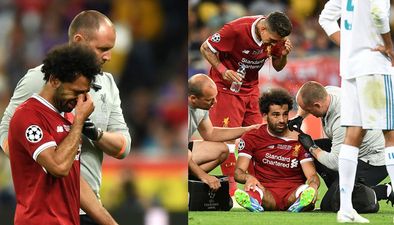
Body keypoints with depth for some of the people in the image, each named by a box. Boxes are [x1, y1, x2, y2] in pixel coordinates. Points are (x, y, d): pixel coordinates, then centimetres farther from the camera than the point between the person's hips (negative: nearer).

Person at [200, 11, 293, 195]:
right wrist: (223, 70, -27)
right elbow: (206, 48, -15)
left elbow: (278, 67, 6)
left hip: (251, 88, 6)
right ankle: (231, 186, -9)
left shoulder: (276, 38, -9)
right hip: (226, 85, -6)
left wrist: (283, 55, -17)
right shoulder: (237, 30, -26)